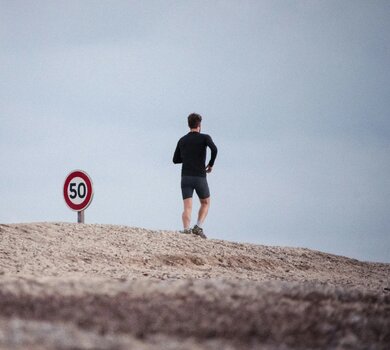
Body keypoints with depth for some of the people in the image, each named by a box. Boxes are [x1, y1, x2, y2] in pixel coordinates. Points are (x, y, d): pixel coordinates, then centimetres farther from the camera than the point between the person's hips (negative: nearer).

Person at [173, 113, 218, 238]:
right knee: (205, 203, 18)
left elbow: (175, 160, 18)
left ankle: (186, 230, -25)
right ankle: (198, 227, -2)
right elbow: (214, 149, -20)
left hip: (186, 177, 3)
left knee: (187, 208, -3)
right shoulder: (204, 137, 0)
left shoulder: (182, 140, 13)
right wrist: (211, 164, -5)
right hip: (200, 178, -2)